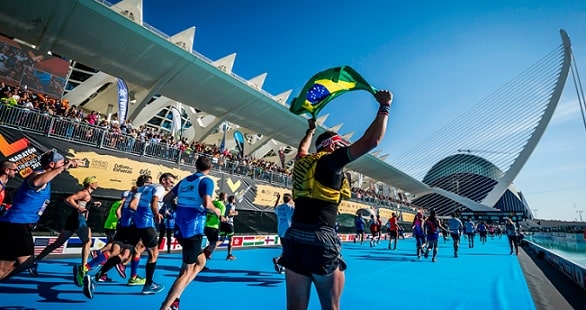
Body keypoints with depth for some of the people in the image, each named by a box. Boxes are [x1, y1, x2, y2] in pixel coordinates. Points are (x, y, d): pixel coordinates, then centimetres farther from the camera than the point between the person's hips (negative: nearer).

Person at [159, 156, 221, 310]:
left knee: (200, 261, 24)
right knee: (187, 272, 5)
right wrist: (216, 211, -4)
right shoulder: (207, 181, -9)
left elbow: (167, 199, 14)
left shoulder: (184, 181, 12)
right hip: (193, 230, -8)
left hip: (180, 228, 8)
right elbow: (207, 204, -24)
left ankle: (174, 297, 22)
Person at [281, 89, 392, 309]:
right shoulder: (331, 160, -4)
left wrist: (310, 130, 55)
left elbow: (302, 149, 40)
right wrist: (384, 107, 4)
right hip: (320, 241, -6)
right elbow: (371, 140, -9)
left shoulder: (303, 161, 14)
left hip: (294, 239, 7)